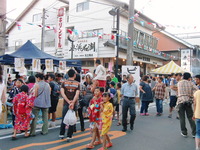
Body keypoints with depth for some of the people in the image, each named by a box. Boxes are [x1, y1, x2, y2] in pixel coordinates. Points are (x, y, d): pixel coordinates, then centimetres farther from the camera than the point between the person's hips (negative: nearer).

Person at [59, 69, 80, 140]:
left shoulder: (64, 83, 0)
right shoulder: (77, 83, -1)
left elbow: (62, 93, -10)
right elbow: (77, 94, -14)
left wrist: (68, 101, -11)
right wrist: (72, 103, -18)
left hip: (66, 104, 1)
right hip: (74, 104, -1)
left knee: (64, 119, 14)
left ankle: (61, 134, 23)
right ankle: (69, 136, 10)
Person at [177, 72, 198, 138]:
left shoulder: (179, 83, 8)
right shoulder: (191, 83, 4)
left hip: (180, 101, 0)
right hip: (189, 101, 1)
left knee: (182, 118, 6)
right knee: (190, 117, 10)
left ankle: (184, 133, 11)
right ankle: (194, 133, 12)